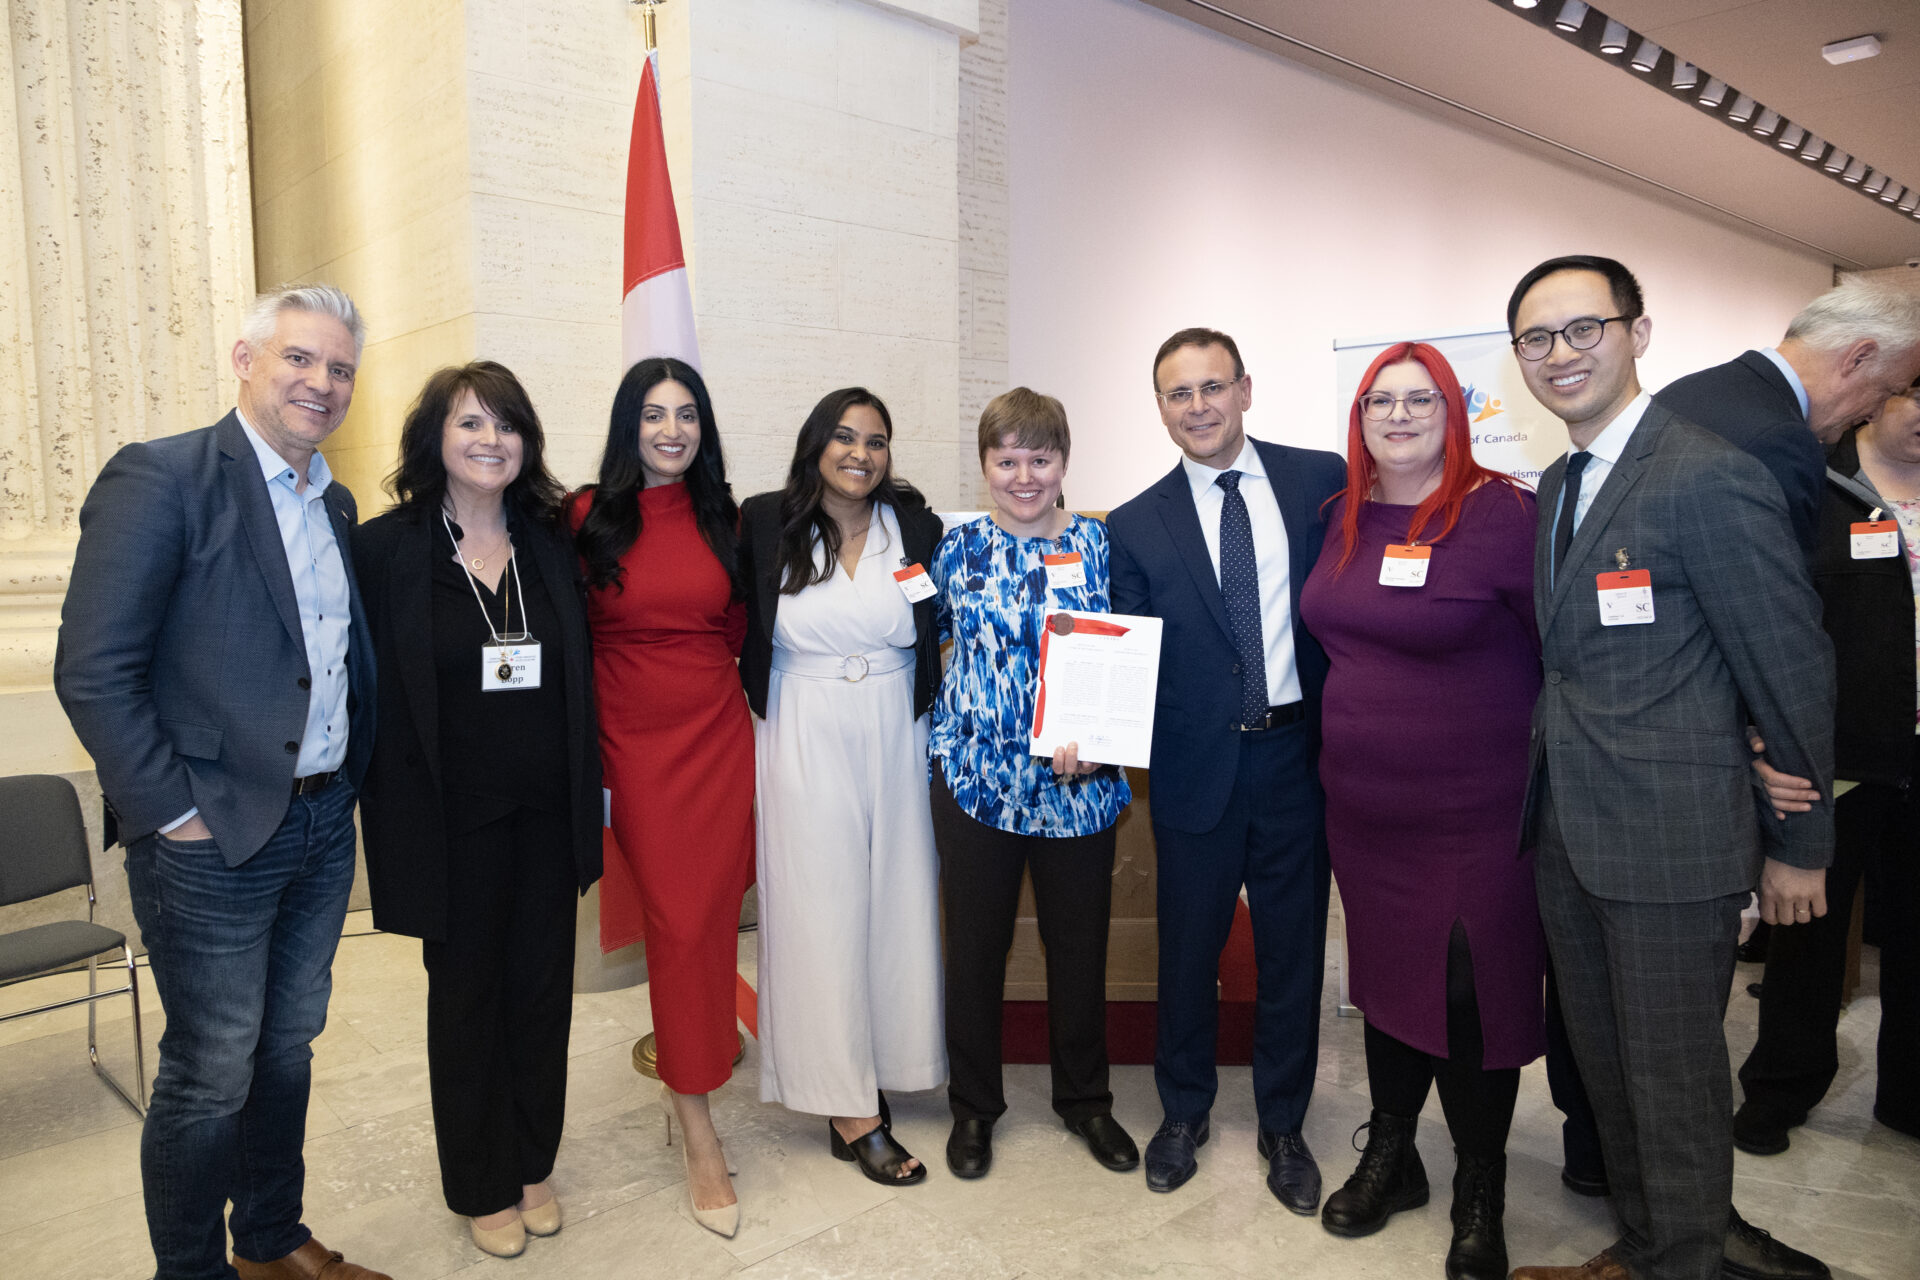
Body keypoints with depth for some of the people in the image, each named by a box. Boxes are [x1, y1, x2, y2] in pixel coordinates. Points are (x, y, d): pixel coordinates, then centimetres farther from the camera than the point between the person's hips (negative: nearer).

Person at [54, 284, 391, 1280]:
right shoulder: (160, 478, -12)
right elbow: (92, 673, -16)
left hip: (324, 826, 7)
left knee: (288, 1048, 20)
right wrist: (173, 813, -15)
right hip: (215, 839, -7)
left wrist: (349, 778, 7)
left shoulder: (335, 504, 10)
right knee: (210, 1077, 7)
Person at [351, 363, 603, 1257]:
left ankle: (532, 1164, 35)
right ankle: (480, 1185, 32)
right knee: (466, 996, 13)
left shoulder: (550, 543, 4)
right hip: (455, 821, -3)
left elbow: (579, 680, 7)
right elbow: (372, 695, -7)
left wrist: (586, 796, 2)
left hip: (547, 814, 3)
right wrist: (397, 822, -10)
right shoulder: (386, 548, -6)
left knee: (543, 988, 14)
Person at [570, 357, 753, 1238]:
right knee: (678, 925, 0)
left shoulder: (722, 515, 6)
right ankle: (698, 1134, 13)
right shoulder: (590, 517, -2)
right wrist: (581, 754, -3)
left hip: (719, 738, 3)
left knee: (708, 919, 7)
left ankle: (685, 1076, 31)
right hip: (637, 747, -2)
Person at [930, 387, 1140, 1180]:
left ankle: (1084, 1099, 36)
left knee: (1080, 945, 13)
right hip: (977, 781, 0)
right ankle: (973, 1106, 32)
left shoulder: (1100, 545, 0)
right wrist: (944, 749, 1)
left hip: (1079, 784, 0)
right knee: (975, 947, 11)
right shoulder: (959, 548, 1)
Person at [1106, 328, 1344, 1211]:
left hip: (1299, 755, 0)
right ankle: (1183, 1113, 38)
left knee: (1293, 949, 13)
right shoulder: (1137, 525, 1)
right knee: (1188, 949, 13)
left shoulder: (1322, 480, 1)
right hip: (1196, 767, 0)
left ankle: (1283, 1126, 35)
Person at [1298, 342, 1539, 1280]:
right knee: (1388, 980, 19)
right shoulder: (1342, 517, 6)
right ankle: (1390, 1158, 39)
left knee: (1471, 999, 6)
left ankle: (1480, 1199, 30)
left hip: (1476, 814, -5)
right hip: (1362, 806, 5)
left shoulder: (1500, 512, -12)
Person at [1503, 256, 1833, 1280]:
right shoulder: (1556, 486, 10)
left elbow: (1792, 668, -12)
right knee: (1604, 1063, 21)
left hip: (1671, 836, -8)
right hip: (1567, 833, 8)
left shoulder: (1709, 478, -15)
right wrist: (1546, 795, 11)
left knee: (1672, 1073, 9)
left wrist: (1799, 844, -7)